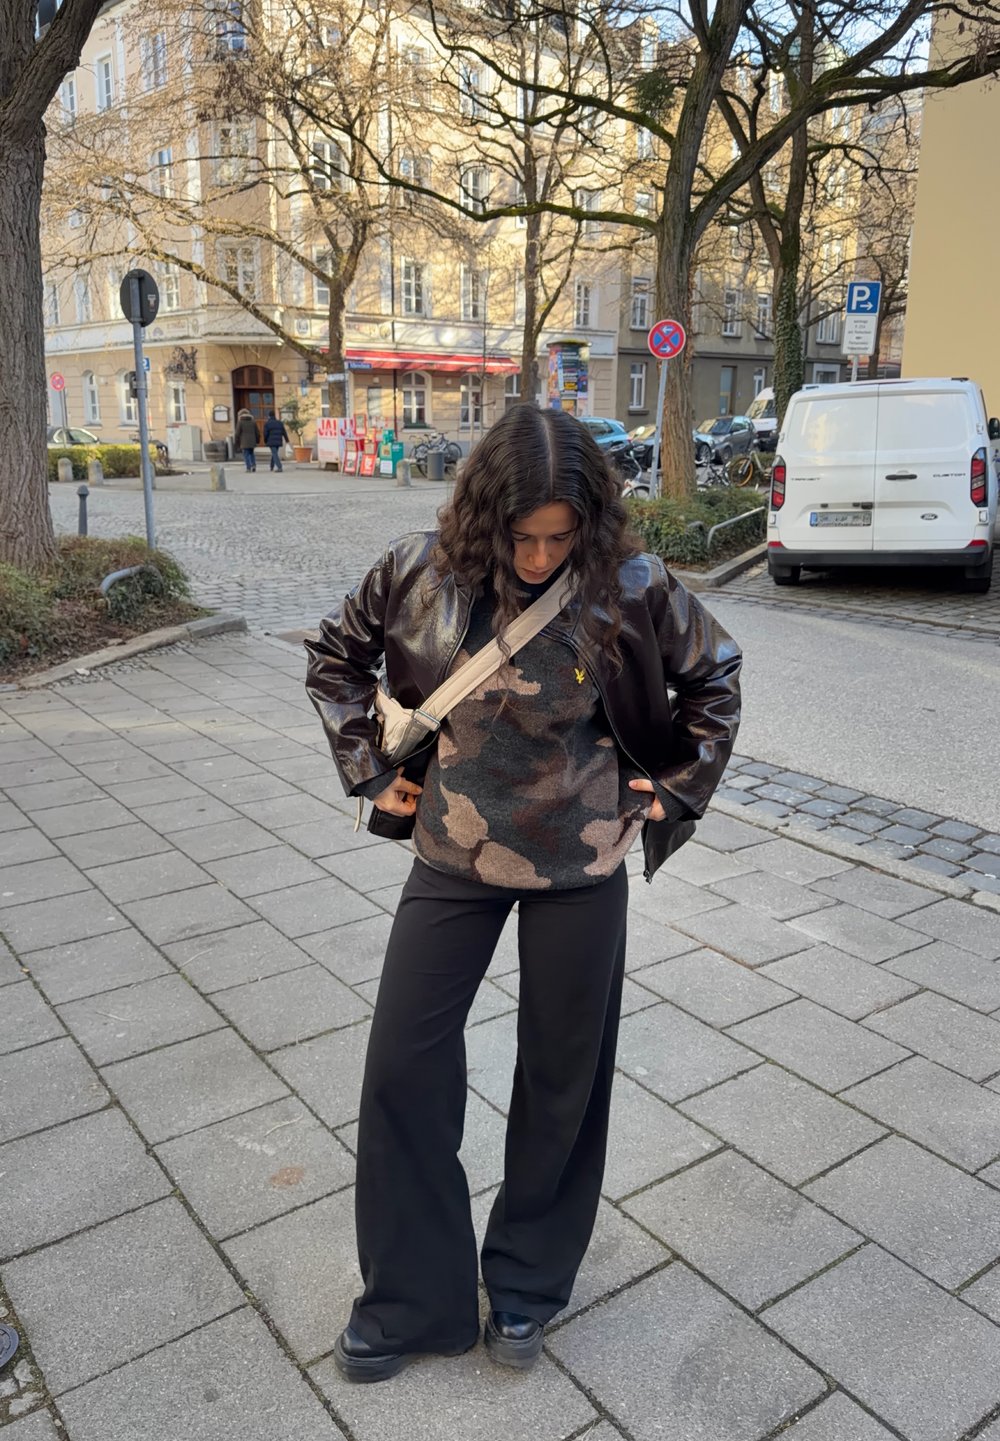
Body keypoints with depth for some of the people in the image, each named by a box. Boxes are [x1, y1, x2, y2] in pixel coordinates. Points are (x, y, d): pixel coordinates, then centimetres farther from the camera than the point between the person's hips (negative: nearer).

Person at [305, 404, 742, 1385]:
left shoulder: (627, 589, -15)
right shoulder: (424, 571, -11)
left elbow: (715, 674, 3)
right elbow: (336, 654, 6)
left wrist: (671, 789, 0)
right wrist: (373, 769, 1)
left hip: (579, 868, -1)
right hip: (453, 858, 2)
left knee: (562, 1076, 12)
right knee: (402, 1065, 5)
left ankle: (527, 1284, 38)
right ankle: (409, 1299, 28)